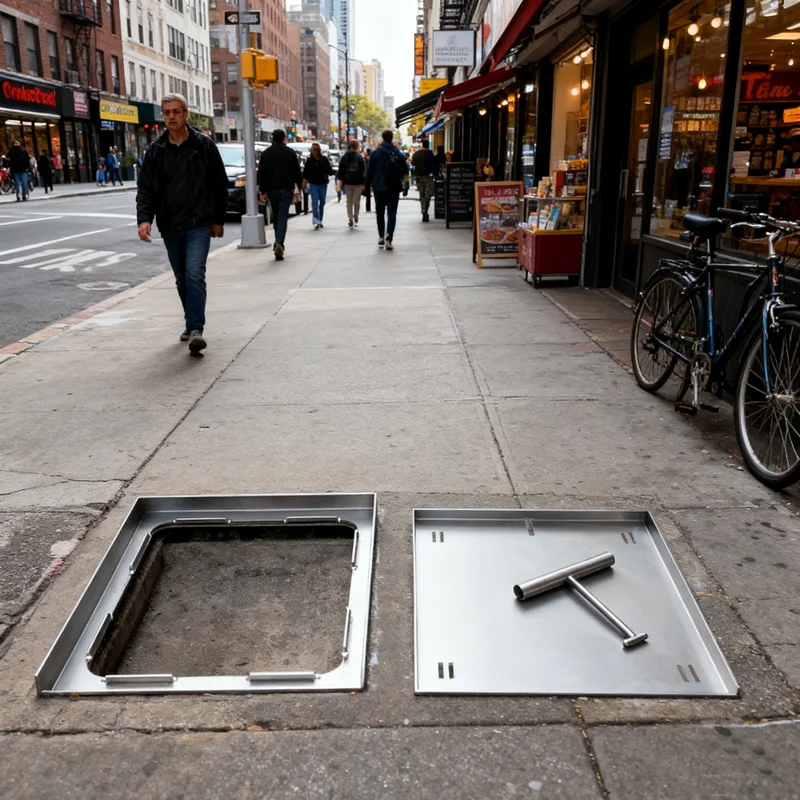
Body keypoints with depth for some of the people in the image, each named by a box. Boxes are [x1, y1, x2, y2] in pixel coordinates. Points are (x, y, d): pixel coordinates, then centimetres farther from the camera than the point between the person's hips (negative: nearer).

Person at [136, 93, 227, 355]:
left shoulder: (204, 145, -2)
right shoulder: (155, 150, 6)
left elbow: (219, 184, 2)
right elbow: (145, 188, 4)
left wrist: (218, 220, 1)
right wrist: (144, 218, -11)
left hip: (199, 224, -4)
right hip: (170, 226, 4)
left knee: (195, 274, -17)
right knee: (181, 279, 12)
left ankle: (196, 329, -17)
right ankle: (192, 324, 27)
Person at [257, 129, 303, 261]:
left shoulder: (266, 153, 7)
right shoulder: (290, 152, -1)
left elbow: (261, 174, 6)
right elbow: (297, 171, 0)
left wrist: (262, 191, 9)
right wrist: (299, 185, 11)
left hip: (271, 190, 3)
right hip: (286, 189, -3)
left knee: (276, 216, 16)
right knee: (282, 217, -7)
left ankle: (278, 243, 19)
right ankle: (279, 243, -23)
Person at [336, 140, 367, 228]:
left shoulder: (344, 157, 3)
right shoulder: (360, 157, -6)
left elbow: (341, 170, 5)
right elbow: (364, 170, -7)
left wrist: (340, 181, 10)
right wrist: (364, 182, -3)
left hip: (347, 182, 2)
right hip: (358, 182, -2)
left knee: (349, 201, 9)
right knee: (357, 201, 7)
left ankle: (350, 219, 4)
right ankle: (355, 218, 5)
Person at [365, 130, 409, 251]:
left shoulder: (376, 152, -4)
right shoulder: (398, 153, -3)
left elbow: (369, 170, -4)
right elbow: (405, 170, -1)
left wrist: (369, 183, 4)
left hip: (379, 187, 1)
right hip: (394, 187, 0)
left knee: (380, 212, 15)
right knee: (392, 213, -1)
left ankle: (381, 237, 18)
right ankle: (389, 238, -18)